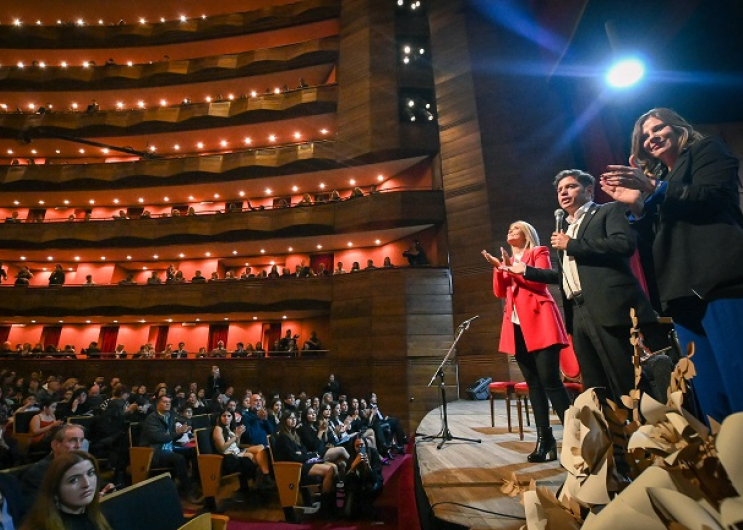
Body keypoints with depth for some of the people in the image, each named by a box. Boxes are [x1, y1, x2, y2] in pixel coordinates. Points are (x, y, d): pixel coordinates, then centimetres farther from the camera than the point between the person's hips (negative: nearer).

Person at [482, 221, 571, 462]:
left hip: (539, 322, -5)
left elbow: (540, 280, -9)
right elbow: (499, 292, 10)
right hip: (517, 327, 5)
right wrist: (499, 268, -2)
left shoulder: (539, 253, 8)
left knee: (550, 380, -11)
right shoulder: (507, 261, 22)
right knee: (533, 383, 5)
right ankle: (544, 439, 9)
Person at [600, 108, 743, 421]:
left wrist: (653, 187, -13)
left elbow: (714, 196, -7)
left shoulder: (708, 151, 14)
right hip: (683, 290, 6)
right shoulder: (657, 177, 28)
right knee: (709, 394, 3)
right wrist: (635, 203, 5)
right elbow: (654, 239, 17)